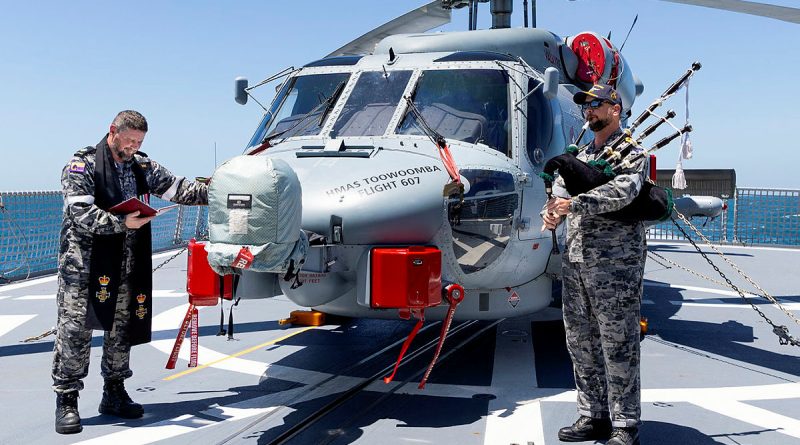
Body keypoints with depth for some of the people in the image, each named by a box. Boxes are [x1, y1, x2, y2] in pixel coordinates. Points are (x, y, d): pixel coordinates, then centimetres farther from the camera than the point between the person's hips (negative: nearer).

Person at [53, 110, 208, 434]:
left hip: (126, 267, 6)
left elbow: (177, 189, 9)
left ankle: (114, 394, 25)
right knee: (75, 331, -4)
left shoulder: (142, 166, 11)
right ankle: (67, 401, 7)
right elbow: (81, 213, -17)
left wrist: (213, 192, -2)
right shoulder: (82, 166, -7)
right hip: (84, 263, -6)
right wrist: (122, 224, -24)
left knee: (121, 330, 12)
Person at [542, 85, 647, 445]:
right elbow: (558, 192, 16)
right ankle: (593, 416, 22)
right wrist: (551, 212, -6)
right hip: (574, 260, 7)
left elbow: (623, 191, -19)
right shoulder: (580, 156, 21)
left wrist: (575, 203, -25)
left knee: (618, 346, -3)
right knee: (581, 343, 11)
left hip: (616, 263, -7)